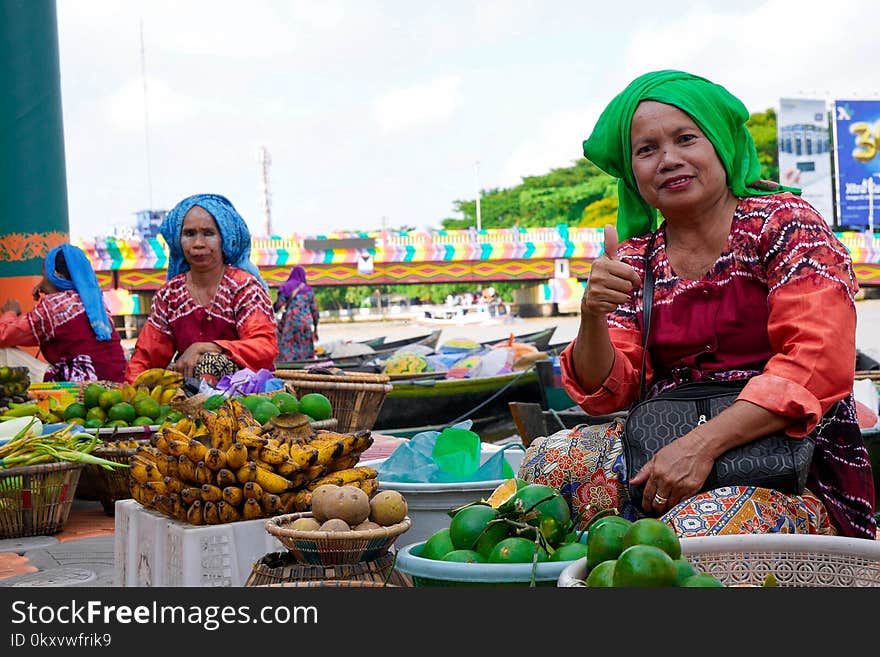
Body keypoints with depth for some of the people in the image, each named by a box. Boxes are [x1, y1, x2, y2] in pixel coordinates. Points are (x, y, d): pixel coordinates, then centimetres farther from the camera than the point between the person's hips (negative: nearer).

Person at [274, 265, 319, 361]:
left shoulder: (285, 287, 3)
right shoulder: (309, 290, 12)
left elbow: (278, 305, -8)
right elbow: (314, 311, 9)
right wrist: (315, 330, 16)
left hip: (290, 322, -3)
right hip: (306, 323, 3)